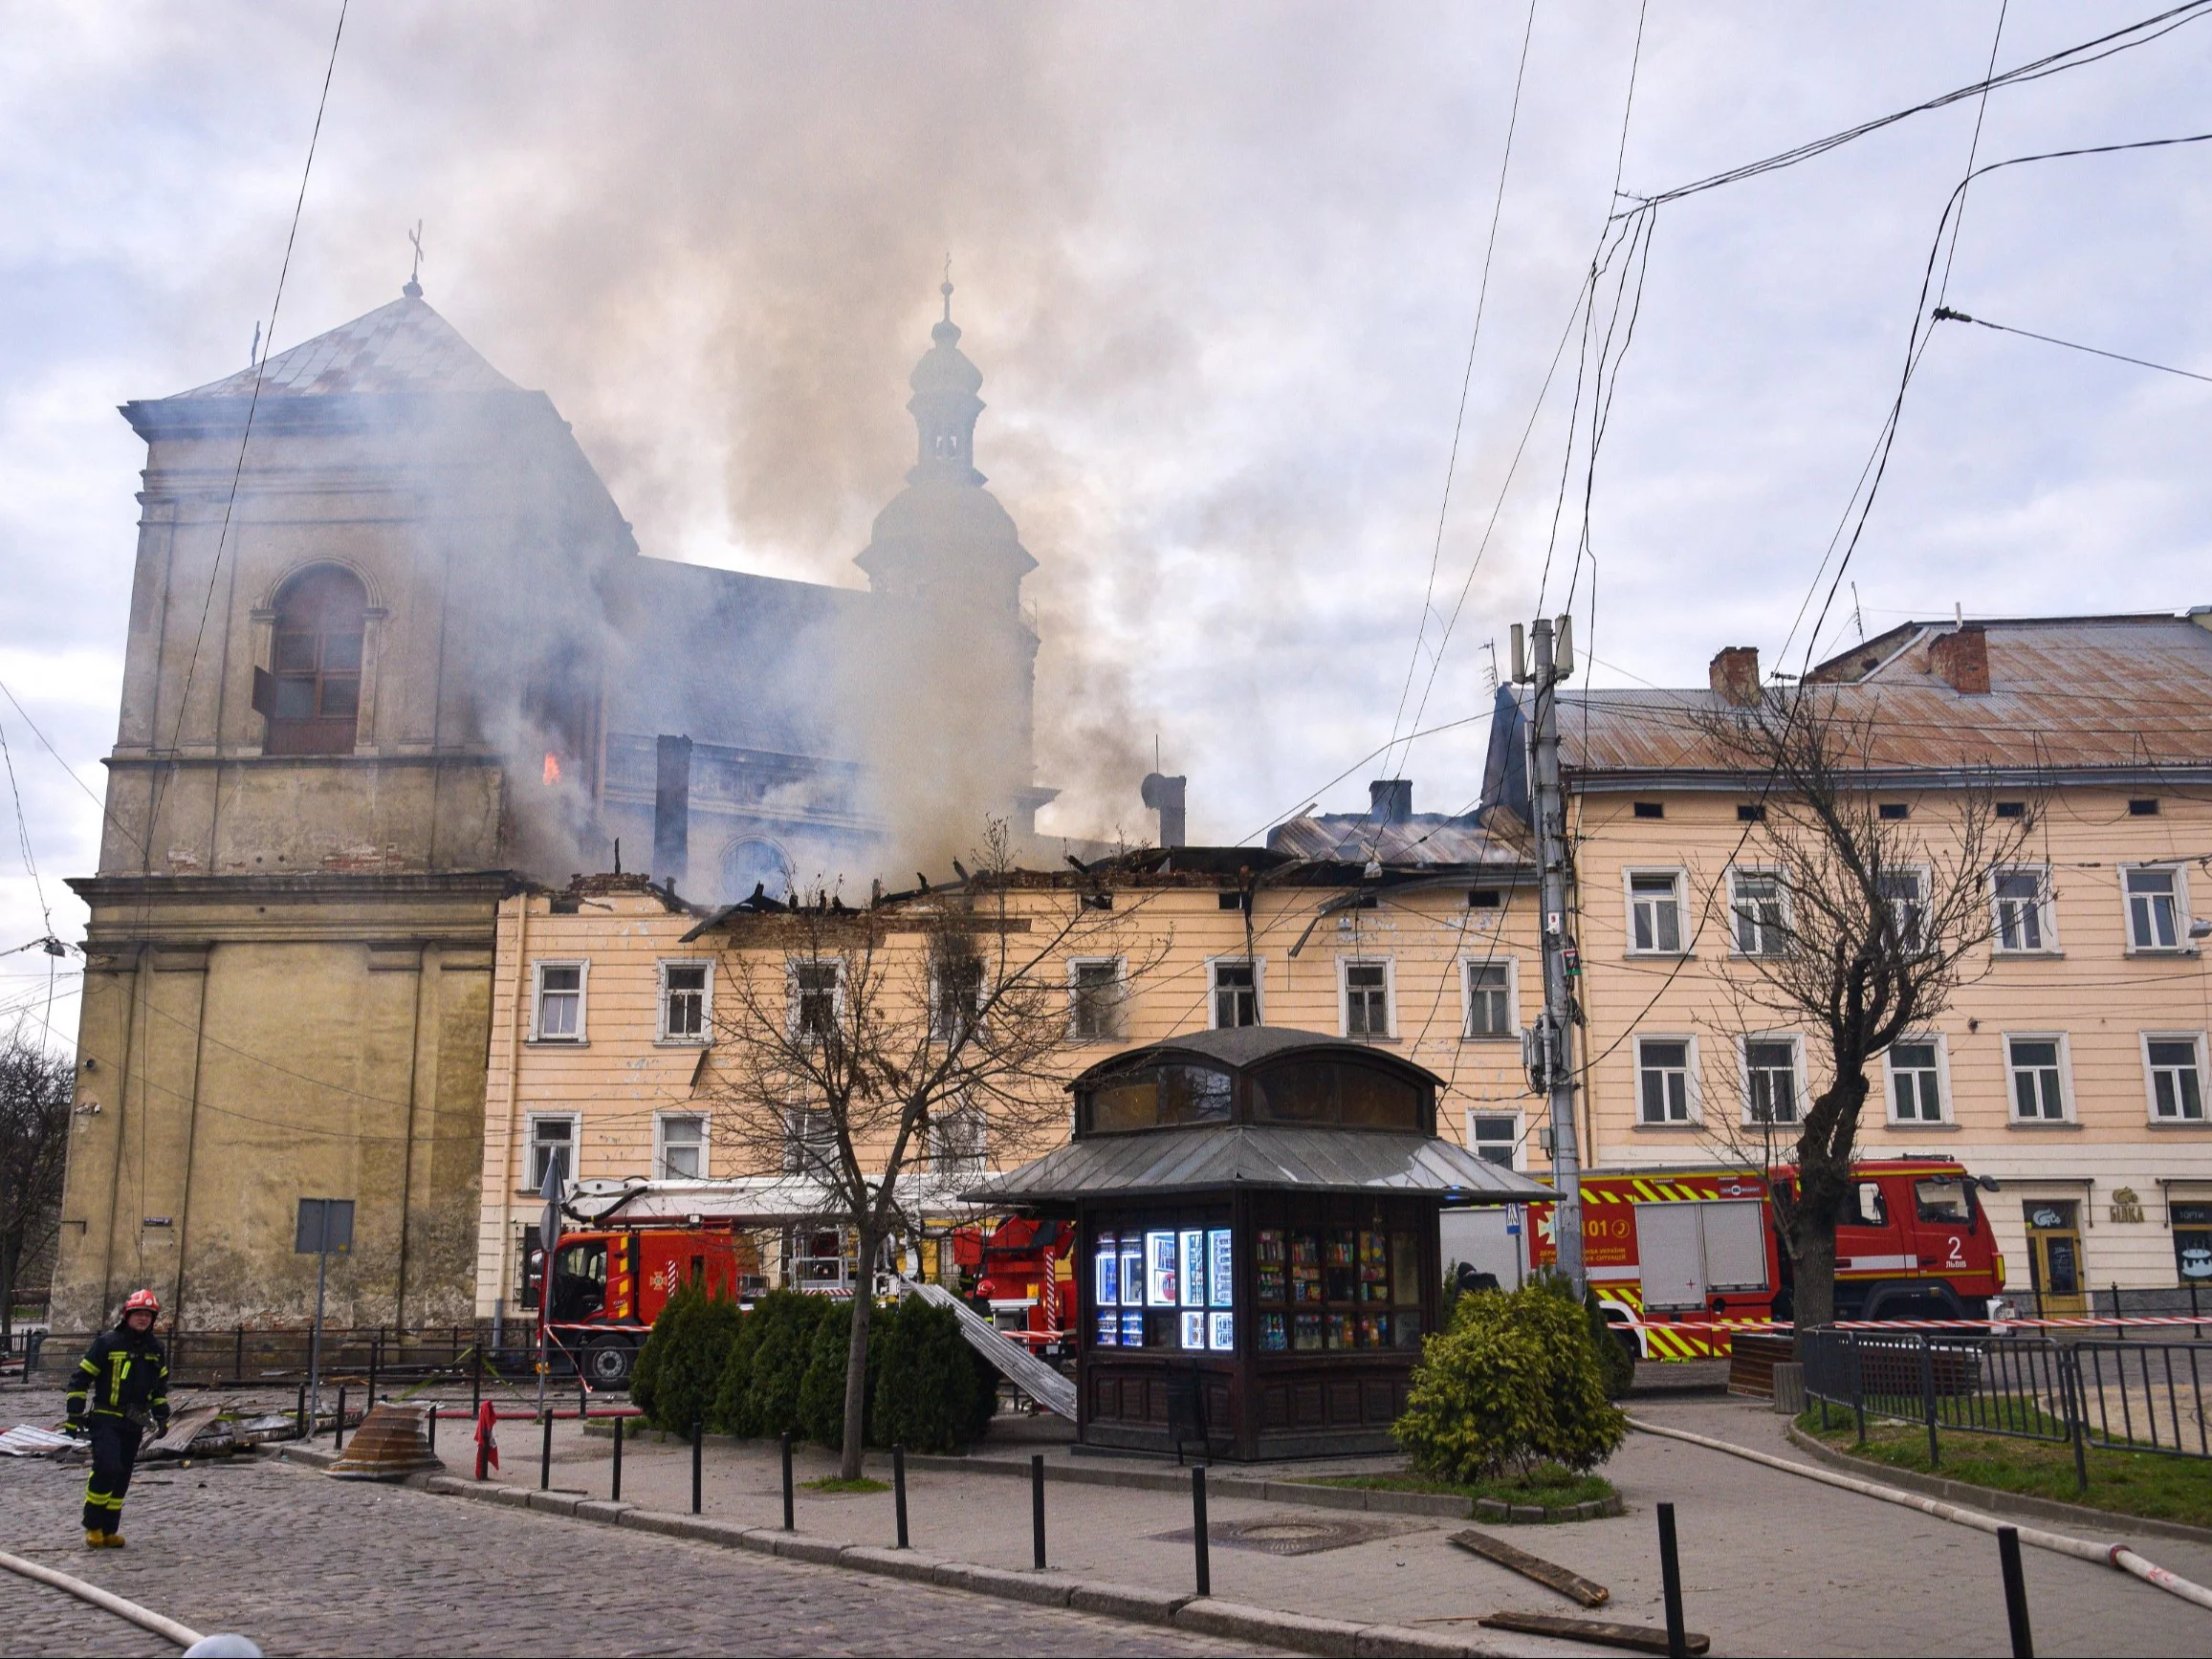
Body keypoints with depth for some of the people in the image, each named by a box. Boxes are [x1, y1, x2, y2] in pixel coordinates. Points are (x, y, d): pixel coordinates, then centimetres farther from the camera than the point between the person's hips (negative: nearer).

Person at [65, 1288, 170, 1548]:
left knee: (121, 1478, 7)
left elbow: (161, 1387, 22)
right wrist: (75, 1414, -9)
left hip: (134, 1423, 5)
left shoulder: (155, 1351, 10)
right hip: (105, 1418, -5)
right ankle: (93, 1527, -5)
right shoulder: (107, 1343, -8)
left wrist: (162, 1417, 17)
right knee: (107, 1468, -19)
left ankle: (109, 1531, 15)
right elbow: (82, 1378, -6)